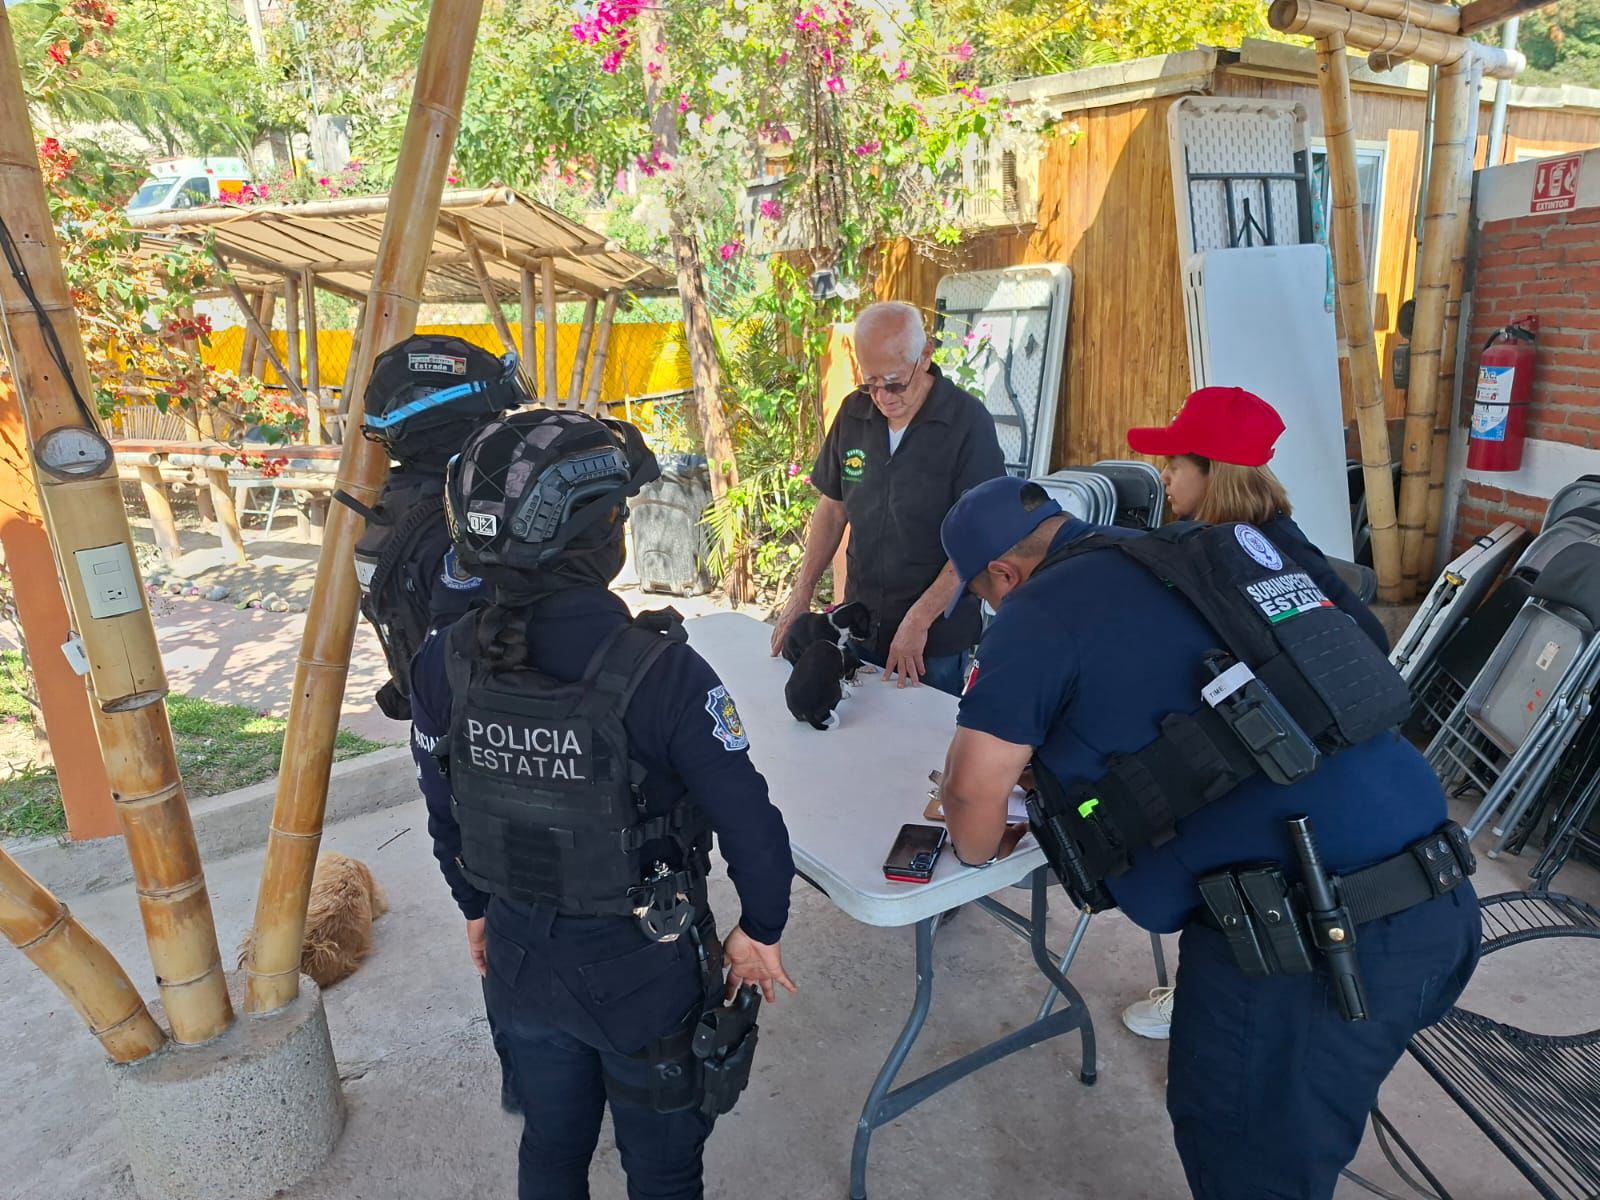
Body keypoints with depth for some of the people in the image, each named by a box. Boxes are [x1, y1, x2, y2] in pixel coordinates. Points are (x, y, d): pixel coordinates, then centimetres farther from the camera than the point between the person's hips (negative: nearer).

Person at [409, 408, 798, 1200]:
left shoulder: (444, 664, -14)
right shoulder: (660, 673, -29)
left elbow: (443, 812, 0)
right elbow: (751, 827, -23)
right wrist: (761, 930, -4)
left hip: (519, 958, 4)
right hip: (644, 970, -4)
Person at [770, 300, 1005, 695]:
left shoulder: (968, 422, -14)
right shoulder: (854, 413, 1)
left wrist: (918, 620, -19)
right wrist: (801, 594, 3)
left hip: (937, 636, -4)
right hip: (860, 627, 5)